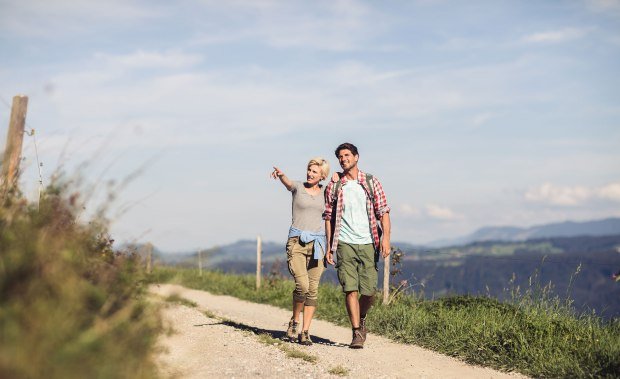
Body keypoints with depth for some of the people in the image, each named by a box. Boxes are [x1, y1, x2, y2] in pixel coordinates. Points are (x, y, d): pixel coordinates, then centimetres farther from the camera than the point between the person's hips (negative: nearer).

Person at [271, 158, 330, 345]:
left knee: (313, 289, -1)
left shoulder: (325, 192, 12)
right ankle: (294, 321, 6)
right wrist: (281, 175, -43)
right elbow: (288, 182, -18)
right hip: (296, 241, -3)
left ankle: (305, 332, 7)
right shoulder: (298, 187, 1)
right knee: (302, 285, -18)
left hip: (317, 242, 3)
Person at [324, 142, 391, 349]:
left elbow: (383, 211, 2)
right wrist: (329, 247, 4)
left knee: (369, 290, 0)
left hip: (368, 243, 0)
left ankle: (361, 320, 29)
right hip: (345, 244, 0)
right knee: (350, 289, -8)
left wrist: (385, 237, -12)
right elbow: (329, 218, 9)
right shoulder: (333, 187, 7)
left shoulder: (371, 182, 6)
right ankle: (357, 333, -1)